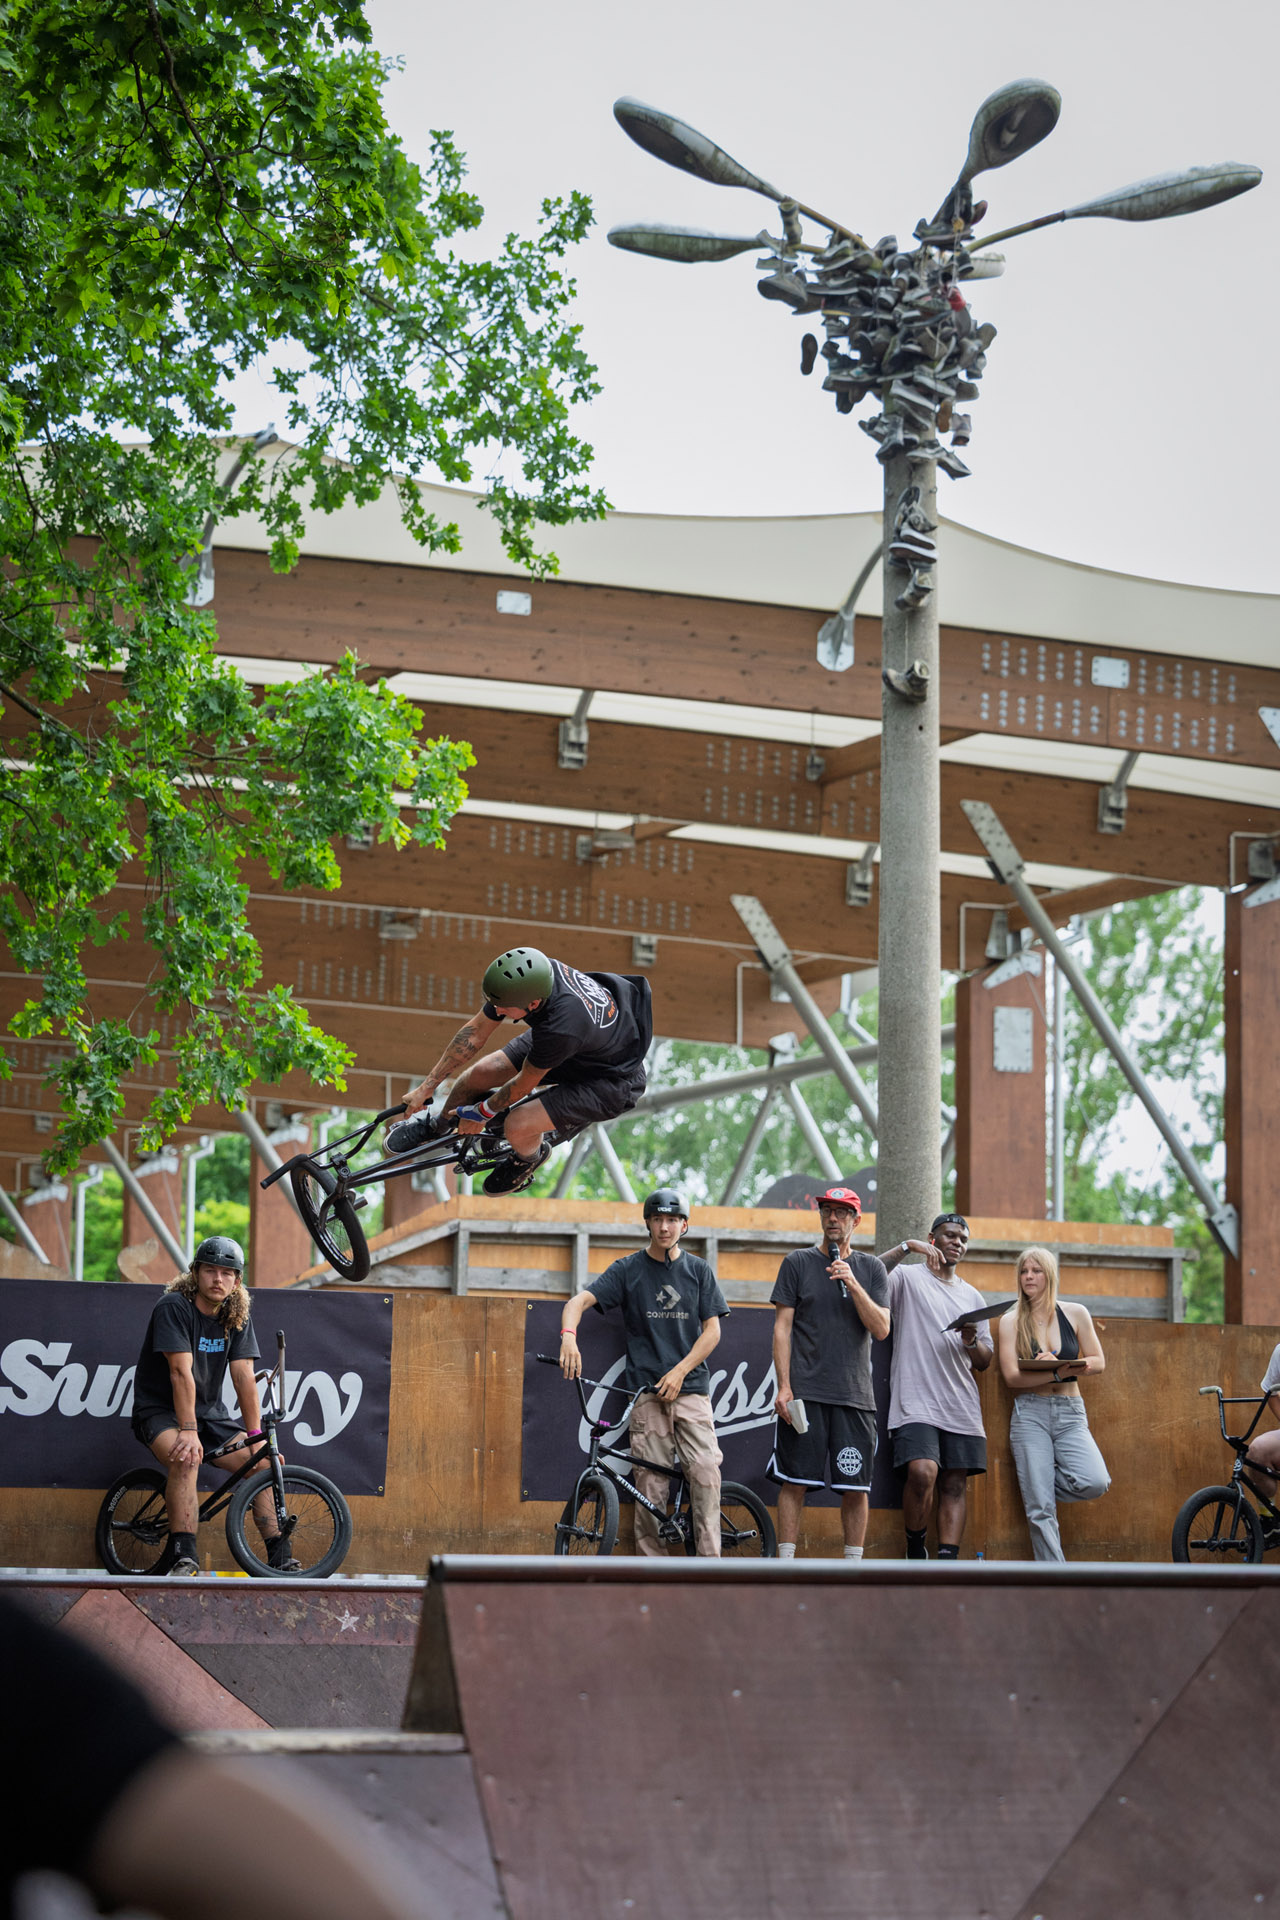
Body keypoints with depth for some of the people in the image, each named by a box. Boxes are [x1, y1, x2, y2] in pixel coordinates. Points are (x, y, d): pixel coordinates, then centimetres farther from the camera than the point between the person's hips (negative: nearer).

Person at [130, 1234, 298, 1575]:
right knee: (186, 1458, -35)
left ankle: (280, 1559, -6)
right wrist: (188, 1431, -32)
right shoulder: (174, 1306, -17)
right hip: (159, 1410, -6)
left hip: (209, 1413, 6)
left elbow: (244, 1377, -6)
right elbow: (181, 1372, -25)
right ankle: (184, 1557, -36)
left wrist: (256, 1437, -14)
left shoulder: (238, 1317, 1)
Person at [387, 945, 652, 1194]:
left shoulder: (562, 1028, -44)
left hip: (610, 1078, -7)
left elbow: (524, 1084, -25)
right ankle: (439, 1124, 31)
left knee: (518, 1127, -22)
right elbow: (475, 1033, -11)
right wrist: (426, 1087, -6)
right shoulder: (531, 975, -24)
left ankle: (531, 1156, 15)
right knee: (479, 1073, -2)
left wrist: (482, 1112, -7)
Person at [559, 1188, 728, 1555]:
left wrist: (680, 1371, -6)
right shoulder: (628, 1270, 7)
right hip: (646, 1390, -1)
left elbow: (712, 1331, 7)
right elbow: (580, 1301, -4)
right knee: (651, 1483, -4)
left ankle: (710, 1562, -10)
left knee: (706, 1470, -14)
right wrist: (569, 1336, -26)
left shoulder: (699, 1271, 11)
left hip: (691, 1387, 1)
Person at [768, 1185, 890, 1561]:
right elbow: (782, 1328, 3)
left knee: (856, 1486, 1)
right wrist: (783, 1386, -6)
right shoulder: (798, 1263, 7)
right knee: (795, 1482, -5)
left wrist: (853, 1284, -11)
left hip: (855, 1395, 2)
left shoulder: (871, 1269, 12)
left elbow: (881, 1329, 2)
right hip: (805, 1393, -2)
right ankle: (785, 1564, 0)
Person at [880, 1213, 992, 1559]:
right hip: (915, 1401, -5)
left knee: (954, 1485, -1)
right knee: (922, 1472, -22)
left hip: (961, 1407, 5)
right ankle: (915, 1552, -3)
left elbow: (984, 1362, 21)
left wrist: (971, 1341, -1)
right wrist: (906, 1248, -17)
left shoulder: (972, 1296, 22)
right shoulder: (907, 1277, 7)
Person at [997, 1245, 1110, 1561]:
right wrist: (1060, 1372, -17)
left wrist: (1057, 1364, -13)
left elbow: (1097, 1362, 6)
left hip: (1070, 1415, 2)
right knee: (1040, 1510, -9)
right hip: (1030, 1414, -1)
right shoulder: (1011, 1321, 4)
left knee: (1095, 1482, -22)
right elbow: (1012, 1376, -5)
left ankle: (1039, 1486, 8)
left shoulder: (1075, 1314, 7)